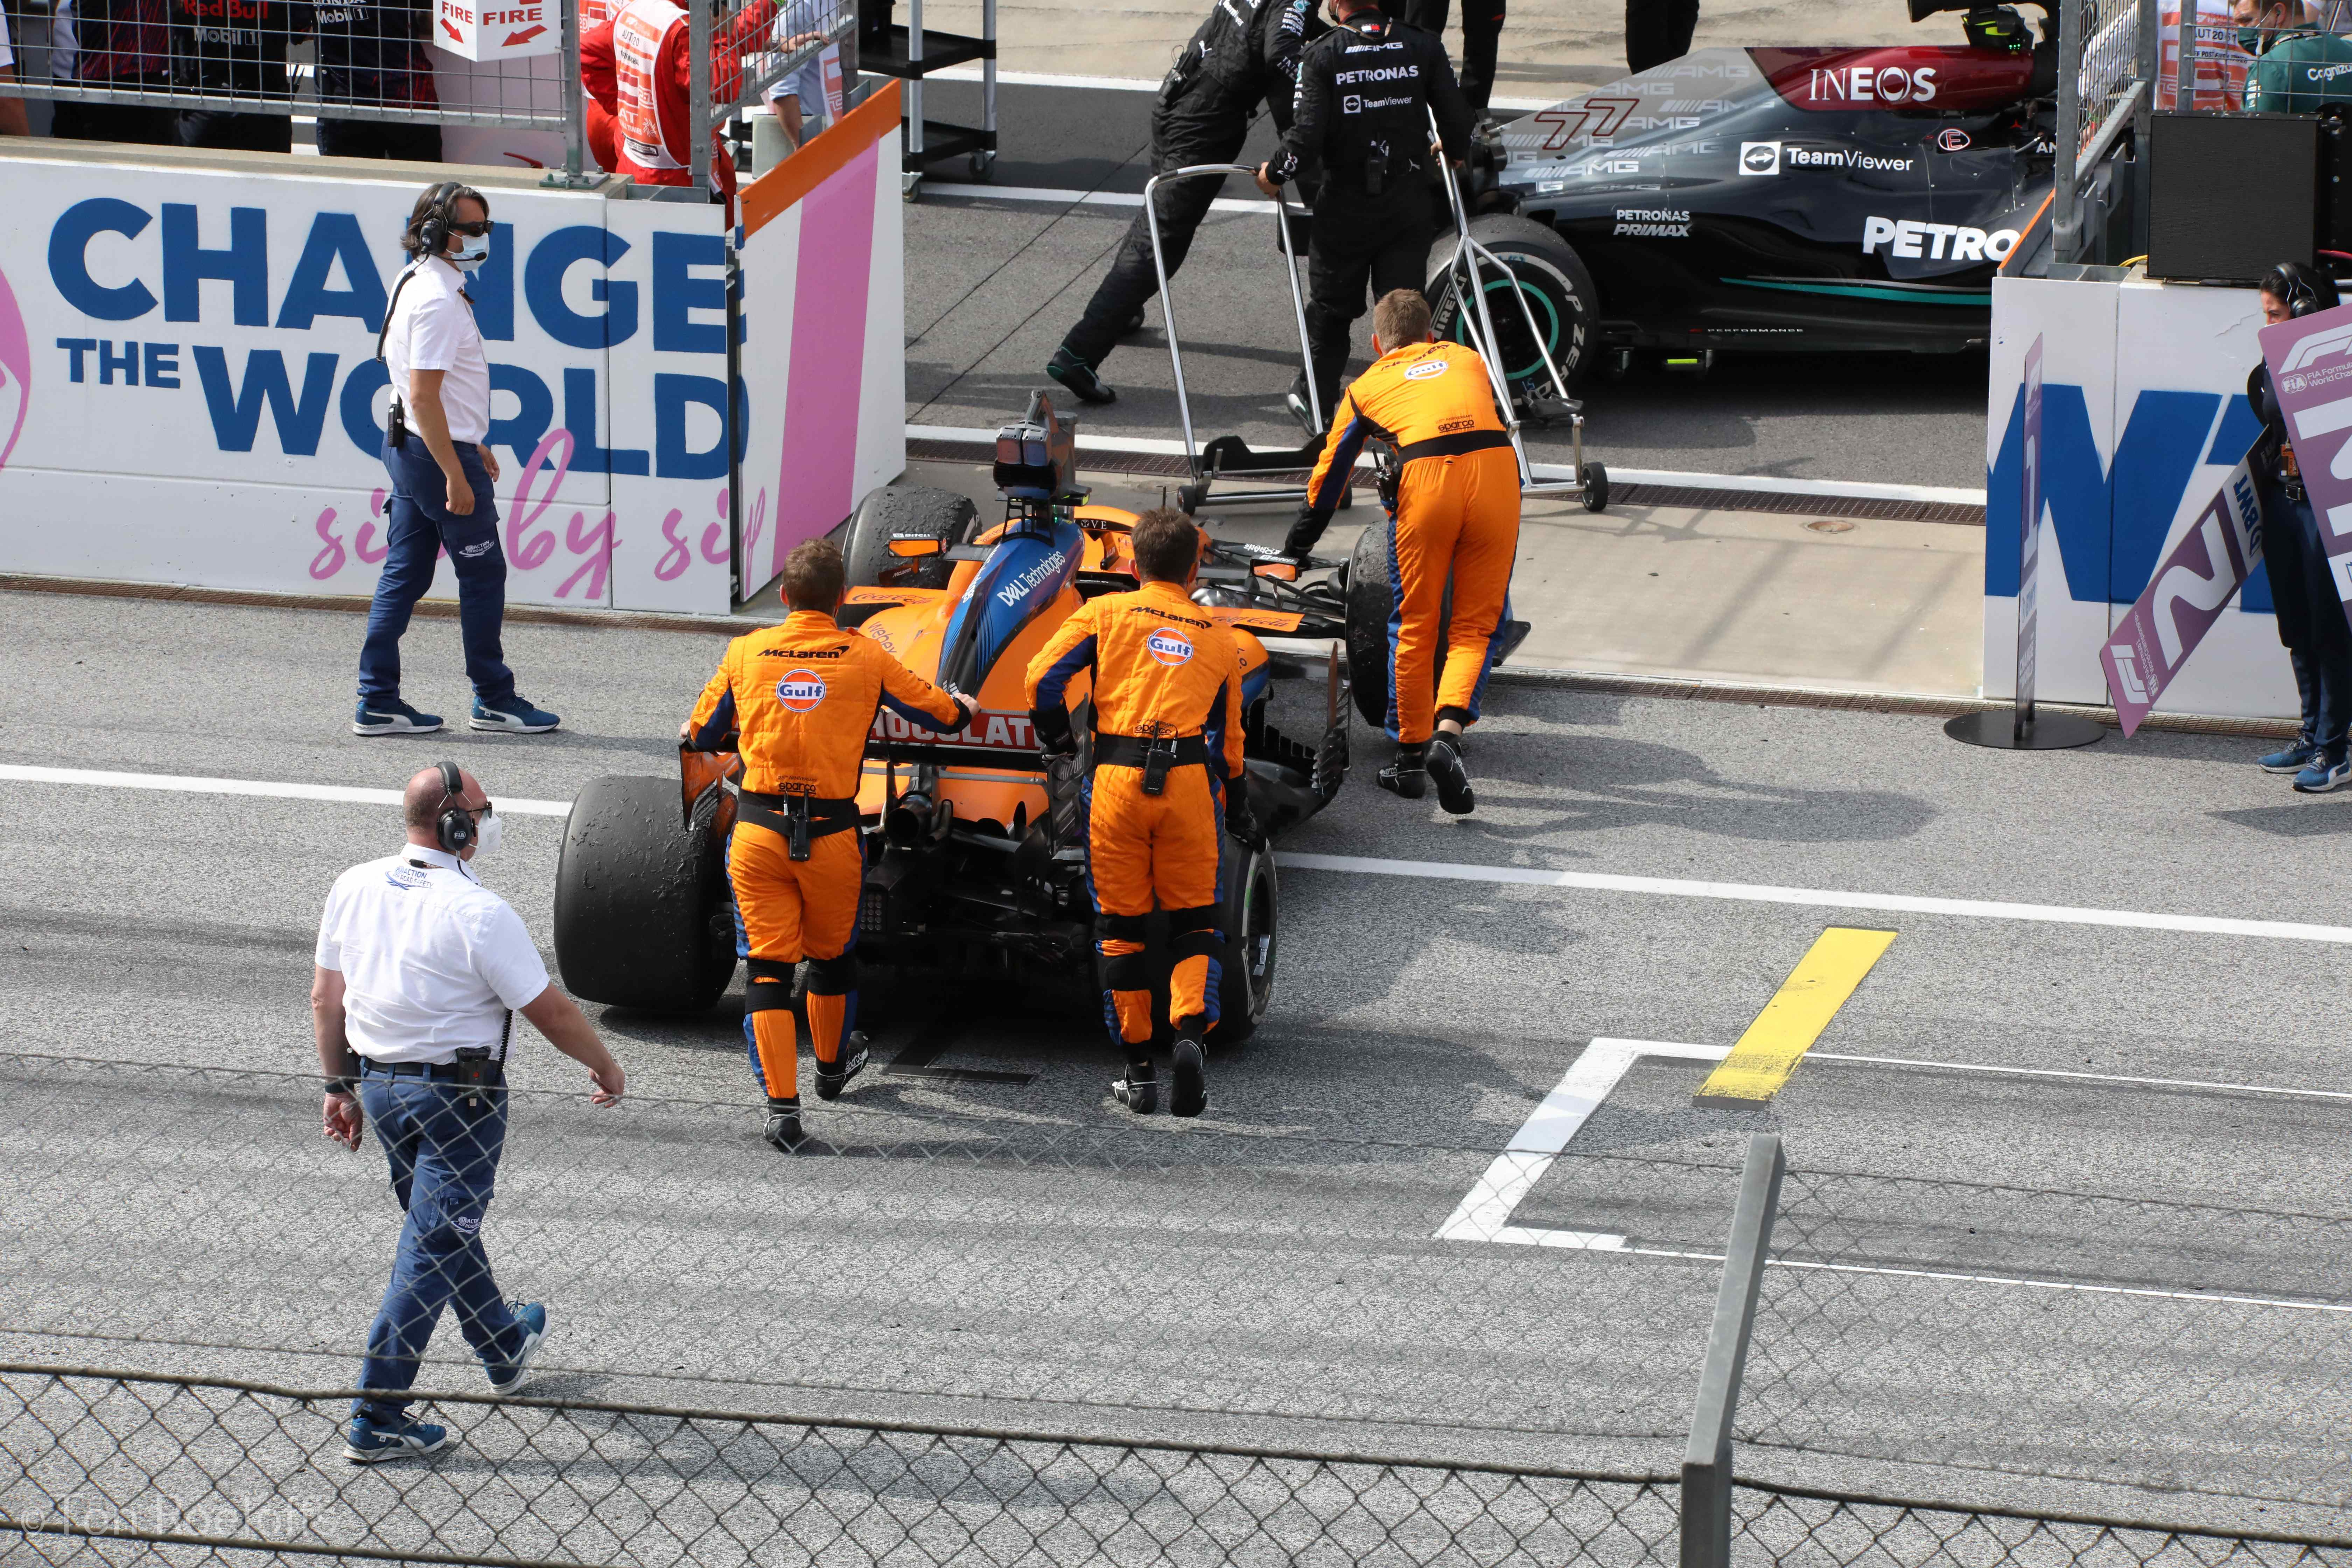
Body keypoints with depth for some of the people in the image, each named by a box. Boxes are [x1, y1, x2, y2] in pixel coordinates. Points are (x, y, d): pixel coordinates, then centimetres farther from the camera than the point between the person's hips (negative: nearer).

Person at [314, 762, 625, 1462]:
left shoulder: (355, 887, -2)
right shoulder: (478, 913, -21)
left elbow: (326, 996, 6)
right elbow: (550, 1012, -15)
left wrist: (340, 1085, 17)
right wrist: (605, 1067, 2)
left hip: (378, 1085, 8)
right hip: (457, 1095, -8)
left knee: (444, 1225, 25)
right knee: (433, 1249, -1)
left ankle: (504, 1345, 48)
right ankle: (376, 1418, -3)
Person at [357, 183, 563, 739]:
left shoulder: (416, 286, 13)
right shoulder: (437, 299, -20)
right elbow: (425, 395, -24)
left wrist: (472, 445, 27)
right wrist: (456, 474, -23)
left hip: (407, 445, 10)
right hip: (439, 451, -10)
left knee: (404, 576, 10)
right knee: (483, 574, 2)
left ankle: (378, 702, 10)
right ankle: (494, 699, 10)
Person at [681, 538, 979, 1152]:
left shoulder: (745, 652, 2)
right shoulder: (865, 657, 0)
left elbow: (701, 736, 13)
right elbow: (942, 714, 12)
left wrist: (692, 733, 37)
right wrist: (966, 708, 36)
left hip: (758, 830, 0)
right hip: (831, 835, 0)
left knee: (767, 964, 3)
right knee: (832, 954, 22)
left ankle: (781, 1105, -6)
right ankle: (833, 1065, 45)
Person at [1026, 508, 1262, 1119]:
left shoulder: (1106, 613, 8)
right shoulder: (1220, 639, 15)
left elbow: (1044, 676, -2)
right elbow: (1230, 740, 17)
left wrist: (1058, 739, 15)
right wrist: (1240, 813, 29)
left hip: (1117, 779, -1)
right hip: (1191, 779, 1)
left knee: (1121, 925, 9)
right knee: (1195, 919, 9)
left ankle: (1139, 1070, 10)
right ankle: (1191, 1033, -16)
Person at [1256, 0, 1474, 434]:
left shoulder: (1322, 56, -13)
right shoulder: (1423, 48, -5)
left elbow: (1307, 138, -18)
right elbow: (1457, 118, -3)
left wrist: (1274, 174, 1)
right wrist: (1455, 151, 20)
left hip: (1345, 210, -1)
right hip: (1408, 207, 1)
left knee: (1331, 308, 16)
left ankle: (1316, 402, 28)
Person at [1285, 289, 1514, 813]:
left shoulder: (1367, 386, 26)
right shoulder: (1467, 359, 31)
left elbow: (1328, 480, 31)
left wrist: (1293, 553, 44)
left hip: (1427, 478, -1)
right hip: (1498, 467, 1)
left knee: (1414, 626, 13)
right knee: (1477, 625, 8)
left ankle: (1411, 755, 20)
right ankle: (1448, 734, -13)